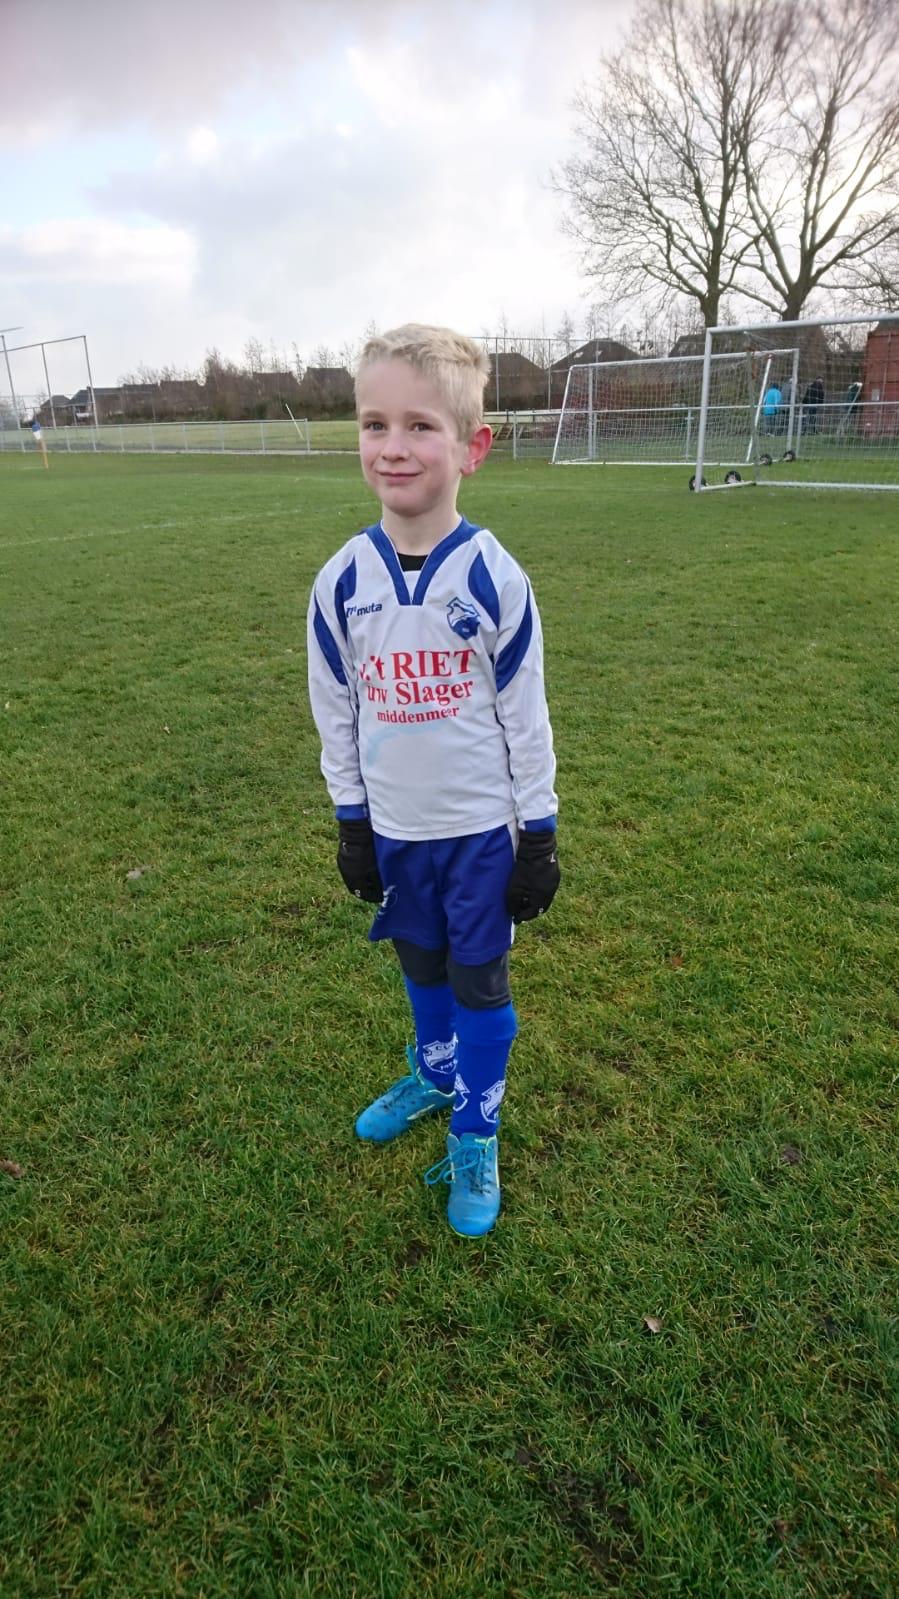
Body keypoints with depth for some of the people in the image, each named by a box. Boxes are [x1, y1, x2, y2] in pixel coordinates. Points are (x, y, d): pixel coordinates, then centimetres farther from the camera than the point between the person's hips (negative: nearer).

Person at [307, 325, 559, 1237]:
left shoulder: (495, 578, -14)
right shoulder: (341, 580, -7)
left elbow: (525, 716, -8)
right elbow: (336, 711, 3)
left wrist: (538, 836, -5)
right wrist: (350, 824, 6)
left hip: (483, 827, -3)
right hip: (395, 827, 3)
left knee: (479, 981, 10)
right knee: (422, 967, 21)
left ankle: (475, 1131, 30)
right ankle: (433, 1076, 47)